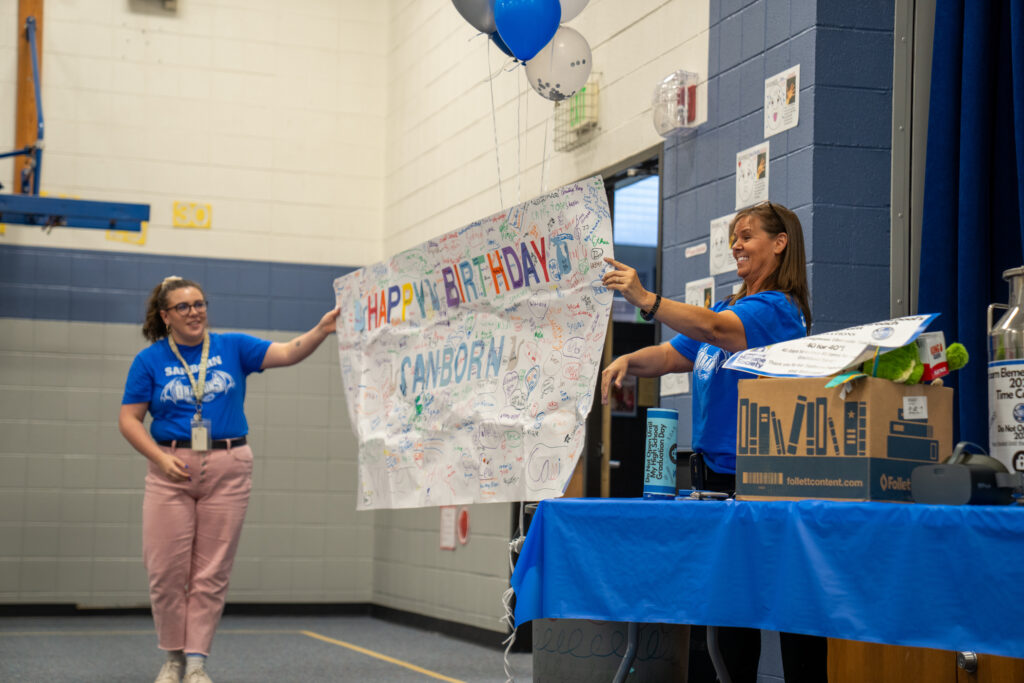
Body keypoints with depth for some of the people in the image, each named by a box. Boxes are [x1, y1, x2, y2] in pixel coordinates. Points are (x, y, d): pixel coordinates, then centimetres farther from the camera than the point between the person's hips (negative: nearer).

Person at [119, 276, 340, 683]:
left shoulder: (232, 348, 4)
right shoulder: (150, 360, 3)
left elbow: (287, 353, -8)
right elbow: (129, 419, 2)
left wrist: (321, 330, -26)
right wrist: (161, 458, -11)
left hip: (227, 468, 0)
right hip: (172, 469, 0)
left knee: (212, 572, 1)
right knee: (166, 570, 0)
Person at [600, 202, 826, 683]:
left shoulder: (777, 309, -9)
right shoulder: (730, 306, 20)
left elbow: (711, 328, -27)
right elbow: (670, 355, 15)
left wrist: (645, 299, -38)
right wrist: (629, 360, -6)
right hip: (714, 476, 9)